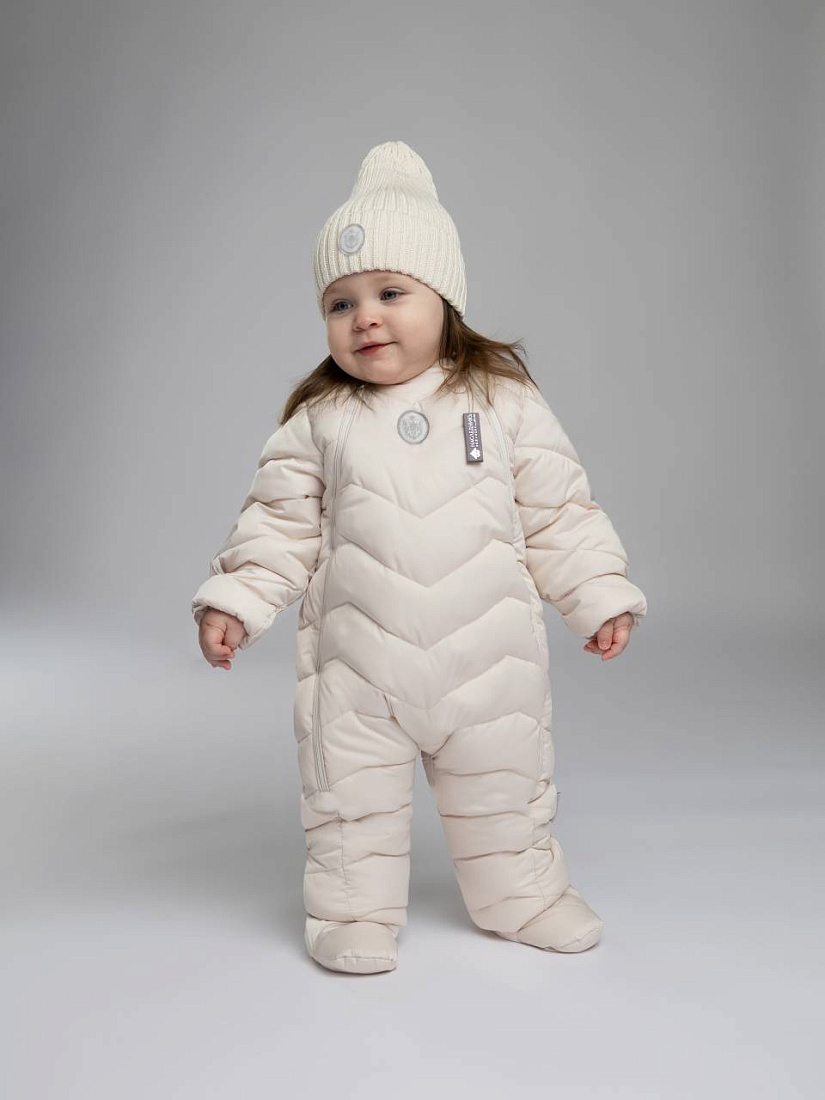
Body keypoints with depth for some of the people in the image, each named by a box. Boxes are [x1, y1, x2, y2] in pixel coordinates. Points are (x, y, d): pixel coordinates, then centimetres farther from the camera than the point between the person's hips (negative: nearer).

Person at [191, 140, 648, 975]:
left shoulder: (504, 402, -2)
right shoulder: (319, 419, 0)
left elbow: (559, 513, 2)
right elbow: (281, 522, 4)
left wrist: (602, 596, 1)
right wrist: (233, 599, -5)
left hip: (488, 649, 0)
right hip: (356, 654, 0)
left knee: (502, 783, 15)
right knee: (351, 790, 9)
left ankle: (518, 891, 36)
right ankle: (356, 907, 27)